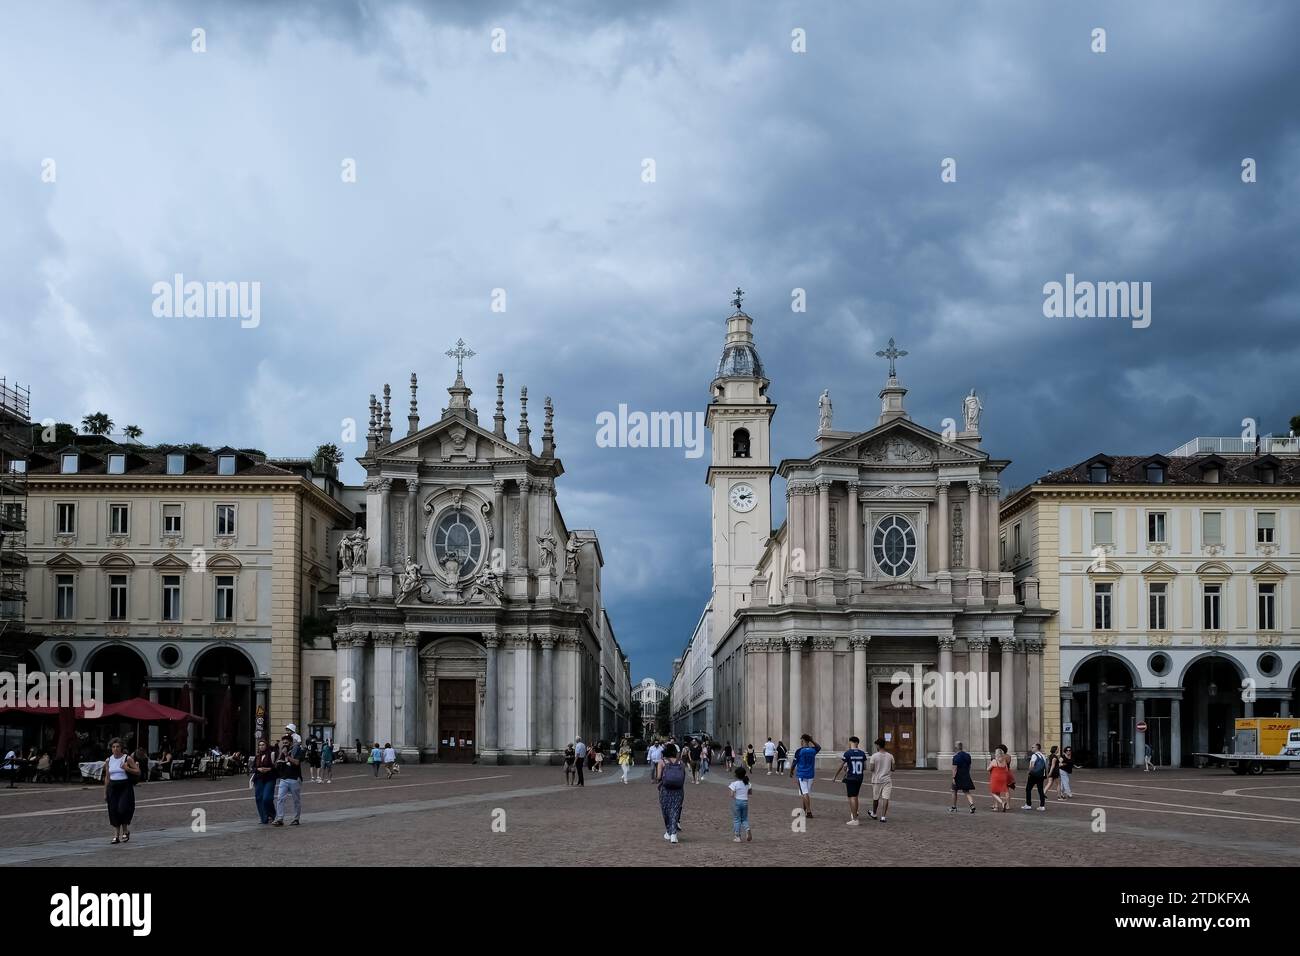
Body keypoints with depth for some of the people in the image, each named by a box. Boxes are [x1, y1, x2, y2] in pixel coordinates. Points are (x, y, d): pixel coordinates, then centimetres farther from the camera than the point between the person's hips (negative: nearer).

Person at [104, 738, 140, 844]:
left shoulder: (127, 758, -3)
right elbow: (107, 777, 14)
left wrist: (127, 768, -19)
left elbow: (138, 772, -2)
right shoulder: (108, 761, 8)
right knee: (114, 811, 0)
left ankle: (125, 831, 10)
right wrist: (105, 793, 12)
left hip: (125, 787, -4)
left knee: (123, 809, -13)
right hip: (113, 787, 4)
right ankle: (116, 835, 7)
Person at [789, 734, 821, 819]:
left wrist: (791, 772, 12)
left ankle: (809, 812, -19)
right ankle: (804, 811, 26)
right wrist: (812, 740, 18)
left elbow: (794, 763, -4)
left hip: (801, 775, -5)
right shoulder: (813, 750, 1)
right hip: (810, 774, 5)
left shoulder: (799, 751, -11)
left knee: (805, 793, -7)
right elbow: (819, 747, 26)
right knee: (808, 793, 15)